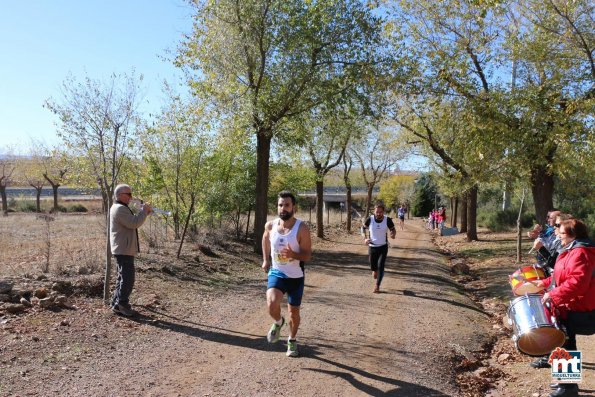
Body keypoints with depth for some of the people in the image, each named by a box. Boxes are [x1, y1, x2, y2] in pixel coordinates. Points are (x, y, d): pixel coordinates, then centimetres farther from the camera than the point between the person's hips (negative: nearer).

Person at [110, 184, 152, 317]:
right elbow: (134, 223, -26)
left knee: (123, 278, 17)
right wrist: (144, 210, -15)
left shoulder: (120, 208, 18)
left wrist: (144, 212, 6)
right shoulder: (120, 209, -17)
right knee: (128, 279, -7)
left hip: (123, 250, 11)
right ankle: (122, 305, -1)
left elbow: (132, 221, 20)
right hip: (124, 250, -11)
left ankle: (116, 304, 25)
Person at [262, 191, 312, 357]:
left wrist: (293, 254, -35)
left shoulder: (302, 228, -18)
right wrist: (266, 259, 15)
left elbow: (307, 255, -16)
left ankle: (292, 340, 41)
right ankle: (278, 322, 12)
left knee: (294, 312, 12)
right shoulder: (270, 226, -7)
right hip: (276, 273, 1)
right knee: (272, 304, -24)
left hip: (296, 277, -1)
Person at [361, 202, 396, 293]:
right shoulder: (370, 219, -12)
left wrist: (393, 234, -21)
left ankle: (377, 286, 3)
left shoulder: (387, 220, -12)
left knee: (380, 266, -10)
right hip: (372, 247, 1)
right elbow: (363, 228, 5)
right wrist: (364, 238, -10)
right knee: (373, 267, 10)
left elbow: (393, 229, 3)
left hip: (383, 247, -1)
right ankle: (375, 271, 47)